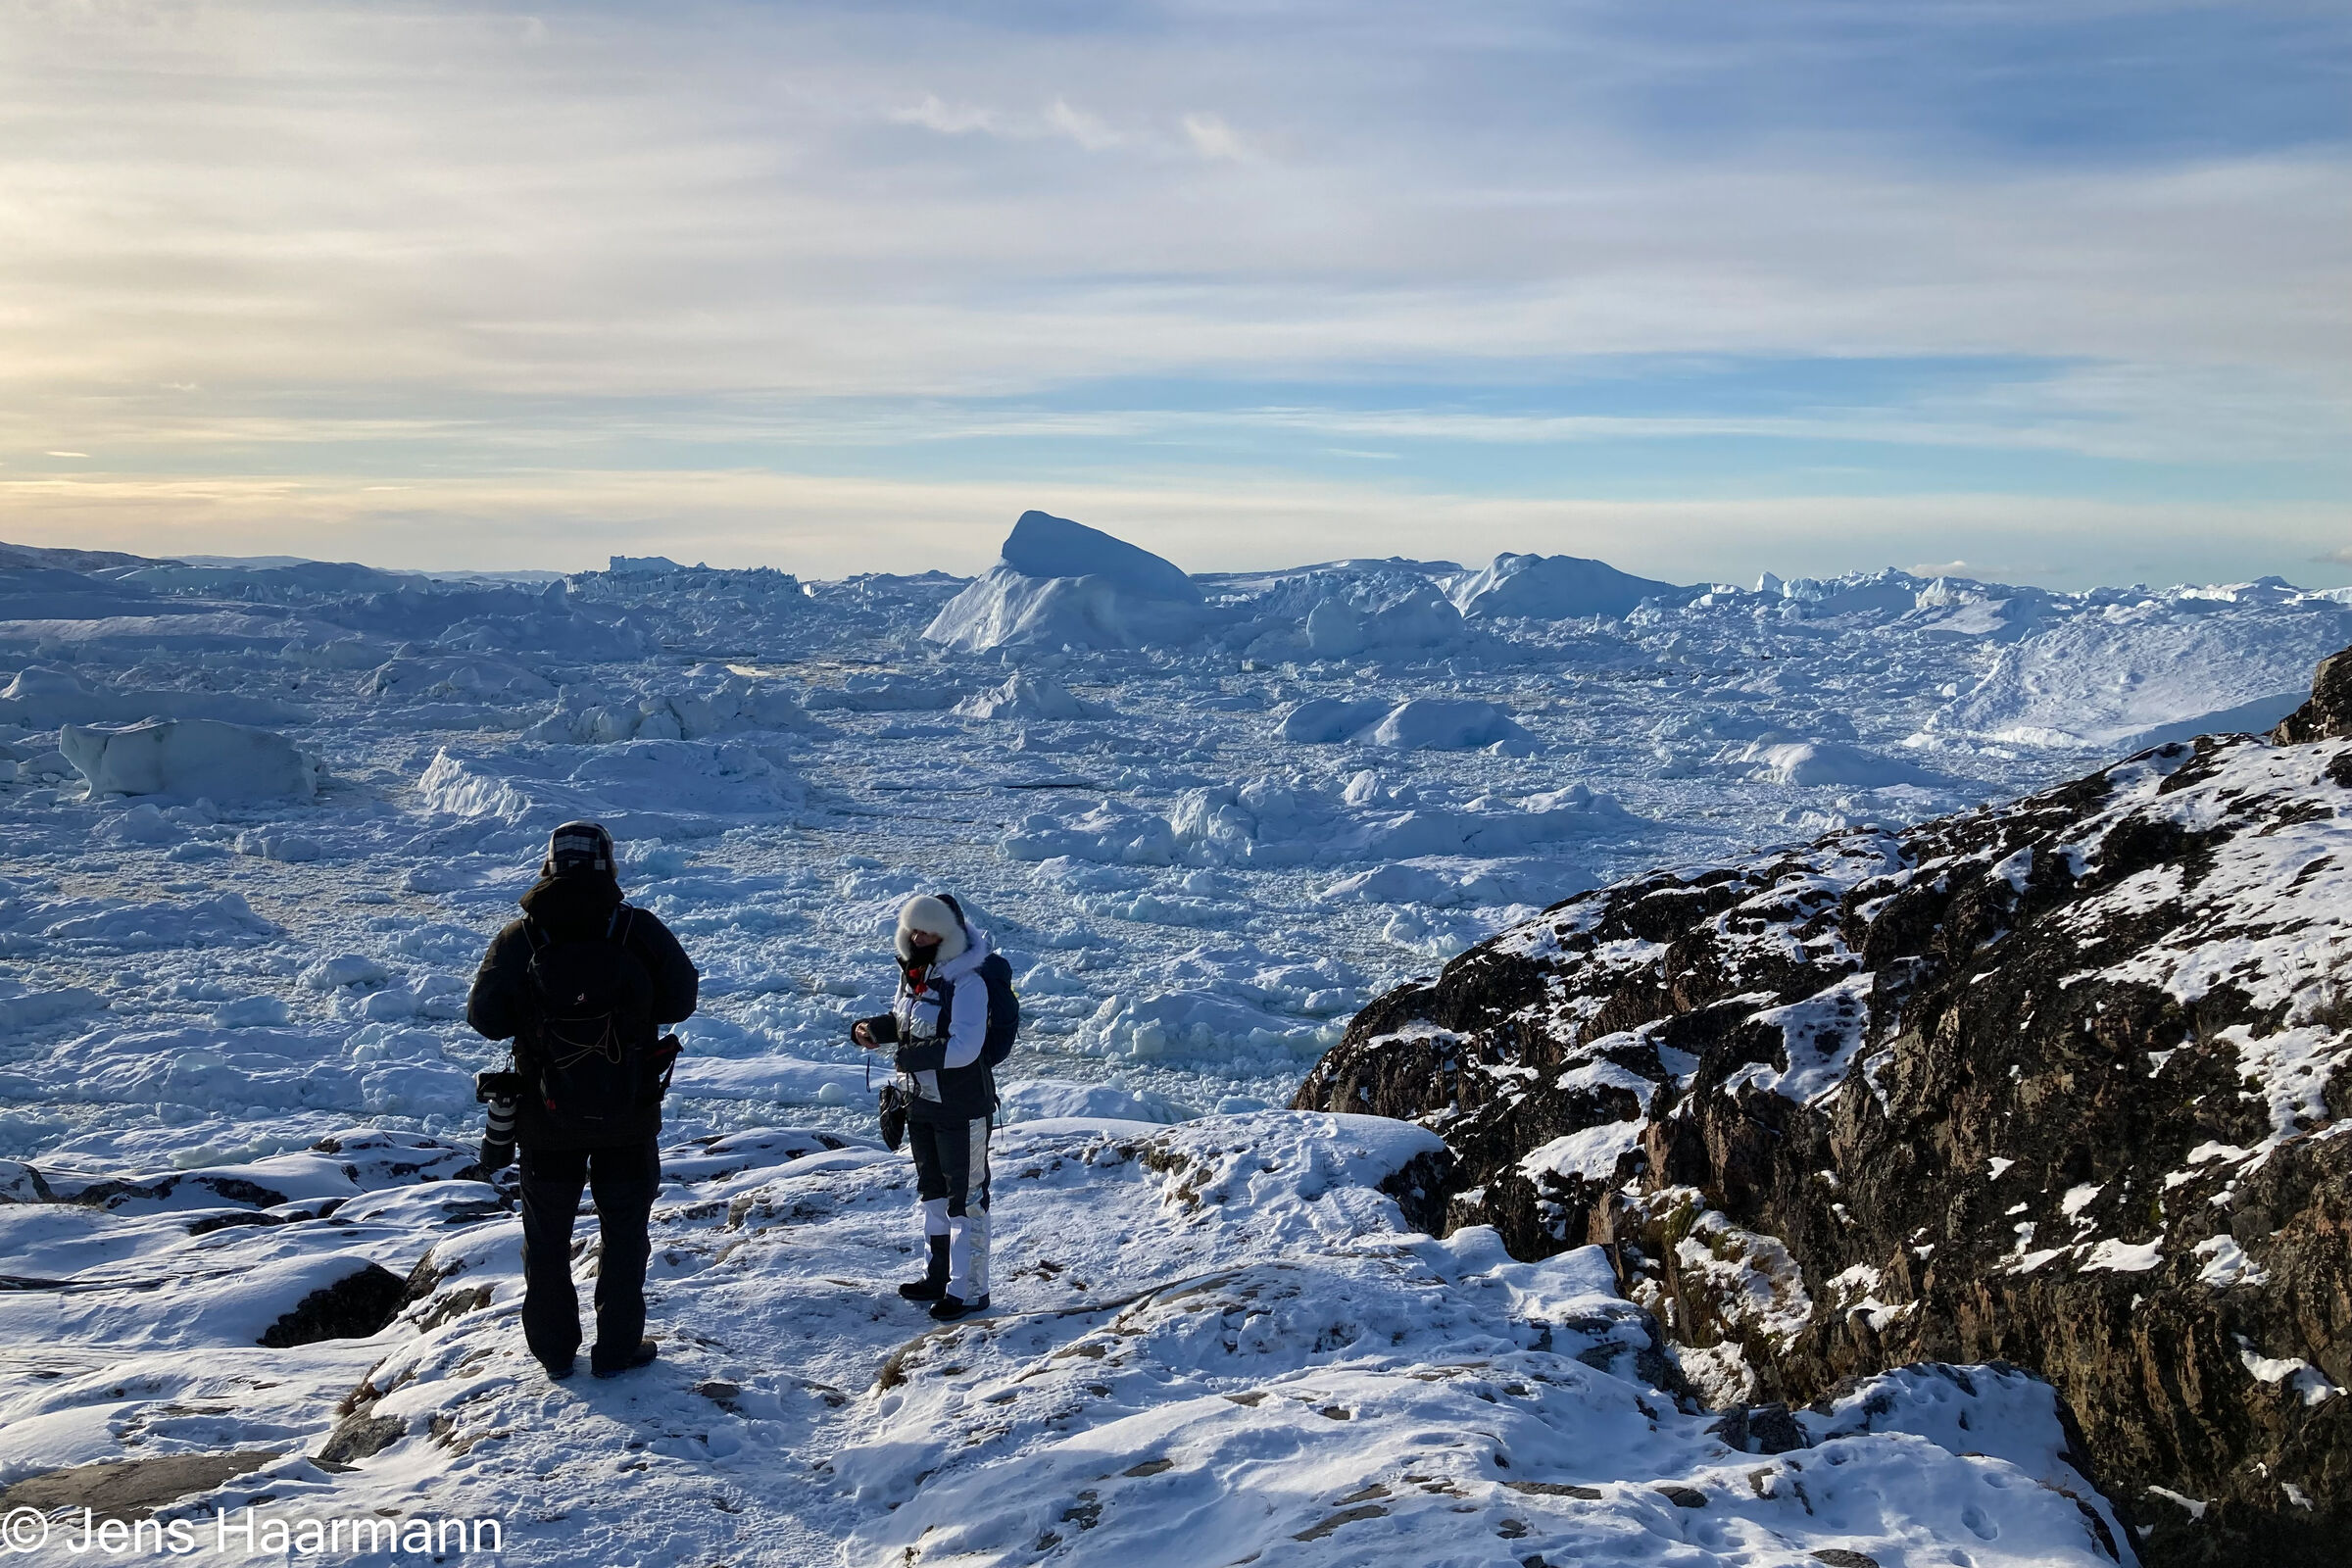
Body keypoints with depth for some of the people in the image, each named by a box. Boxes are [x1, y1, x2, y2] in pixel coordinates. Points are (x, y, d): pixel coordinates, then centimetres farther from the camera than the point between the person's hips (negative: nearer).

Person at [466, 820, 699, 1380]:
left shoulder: (518, 939, -8)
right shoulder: (640, 930, -11)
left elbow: (485, 1018, -4)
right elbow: (680, 1001, -6)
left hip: (545, 1117, 1)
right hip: (630, 1116, -1)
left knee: (547, 1234, 18)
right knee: (625, 1230, 15)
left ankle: (554, 1348, 26)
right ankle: (618, 1347, 20)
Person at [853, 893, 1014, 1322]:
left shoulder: (969, 982, -22)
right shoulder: (914, 972, 4)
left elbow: (964, 1048, -31)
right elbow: (904, 1021, 18)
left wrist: (911, 1056, -27)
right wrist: (873, 1029, -2)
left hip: (962, 1109, -9)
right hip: (921, 1103, 9)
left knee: (965, 1198, 1)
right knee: (932, 1190, 21)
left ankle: (970, 1290, 11)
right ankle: (942, 1274, 36)